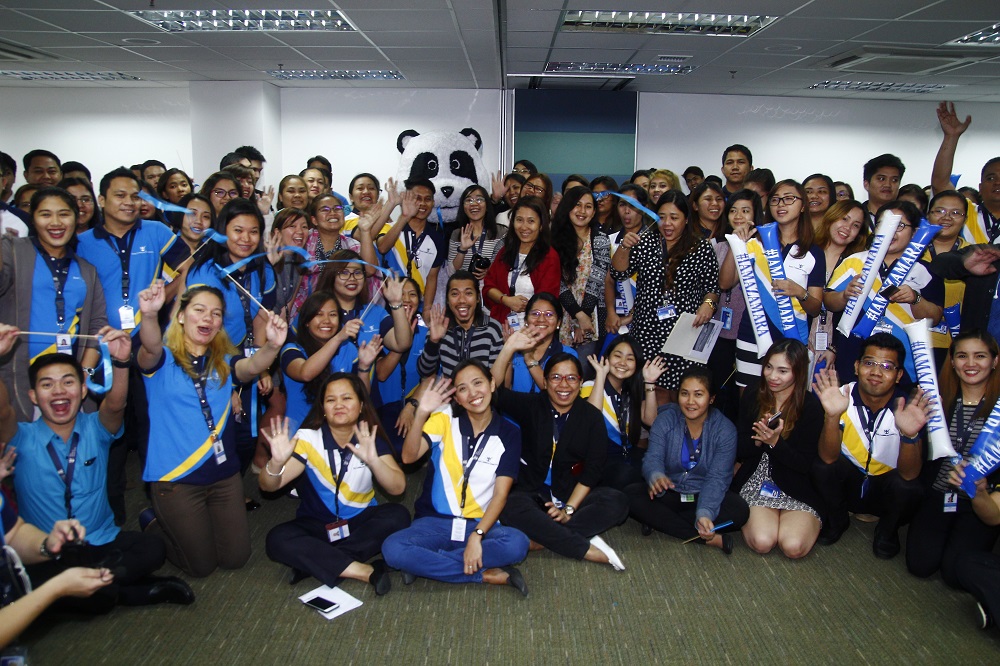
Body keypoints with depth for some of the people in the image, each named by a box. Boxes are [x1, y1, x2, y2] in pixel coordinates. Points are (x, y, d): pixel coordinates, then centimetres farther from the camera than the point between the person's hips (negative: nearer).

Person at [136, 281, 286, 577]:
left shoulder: (224, 363, 4)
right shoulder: (162, 360, -5)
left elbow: (252, 367, -18)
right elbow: (150, 347, -29)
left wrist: (271, 346, -42)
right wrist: (149, 315, -52)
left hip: (224, 473, 4)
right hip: (175, 478, -4)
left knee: (235, 557, 12)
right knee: (201, 565, 6)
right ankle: (158, 523, 32)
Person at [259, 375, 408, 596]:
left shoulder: (372, 439, -8)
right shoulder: (308, 438, -10)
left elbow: (398, 488, -22)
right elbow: (268, 486, -19)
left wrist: (373, 461, -41)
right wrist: (277, 462, -42)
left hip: (361, 523, 1)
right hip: (317, 525, 0)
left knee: (398, 515, -27)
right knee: (277, 540, -28)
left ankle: (314, 563, -21)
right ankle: (366, 571, -28)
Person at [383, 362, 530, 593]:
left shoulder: (508, 434, 0)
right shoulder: (446, 418, 0)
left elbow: (501, 493, -6)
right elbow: (409, 456, -14)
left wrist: (477, 536, -20)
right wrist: (422, 414, -29)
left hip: (481, 524, 0)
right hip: (435, 523, 0)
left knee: (517, 543, -32)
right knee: (392, 549, -29)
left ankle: (427, 565, -18)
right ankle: (488, 575, -20)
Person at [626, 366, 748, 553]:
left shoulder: (725, 429, -10)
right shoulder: (665, 419, -7)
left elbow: (717, 478, -18)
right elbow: (653, 458, -20)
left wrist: (705, 514, -37)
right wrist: (656, 476, -47)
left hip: (703, 496, -1)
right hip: (668, 495, 1)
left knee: (739, 510, -30)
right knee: (631, 495, -28)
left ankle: (661, 521, -23)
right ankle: (709, 538, -28)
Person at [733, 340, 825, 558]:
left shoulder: (811, 406, -8)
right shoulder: (753, 397, 2)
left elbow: (806, 464, -9)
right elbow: (738, 450, 1)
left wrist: (776, 442, -24)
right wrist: (758, 441, -19)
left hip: (798, 490, -1)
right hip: (756, 482, 1)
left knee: (793, 546, -24)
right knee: (762, 542, -24)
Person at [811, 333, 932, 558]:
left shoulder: (908, 409, -18)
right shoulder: (843, 397, -18)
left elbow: (909, 474, -26)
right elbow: (828, 457, -26)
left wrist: (909, 435, -46)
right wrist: (832, 416, -44)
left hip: (886, 487, -1)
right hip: (848, 482, 1)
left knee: (909, 487, -31)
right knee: (822, 467, -28)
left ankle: (887, 531, 4)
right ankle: (837, 520, 5)